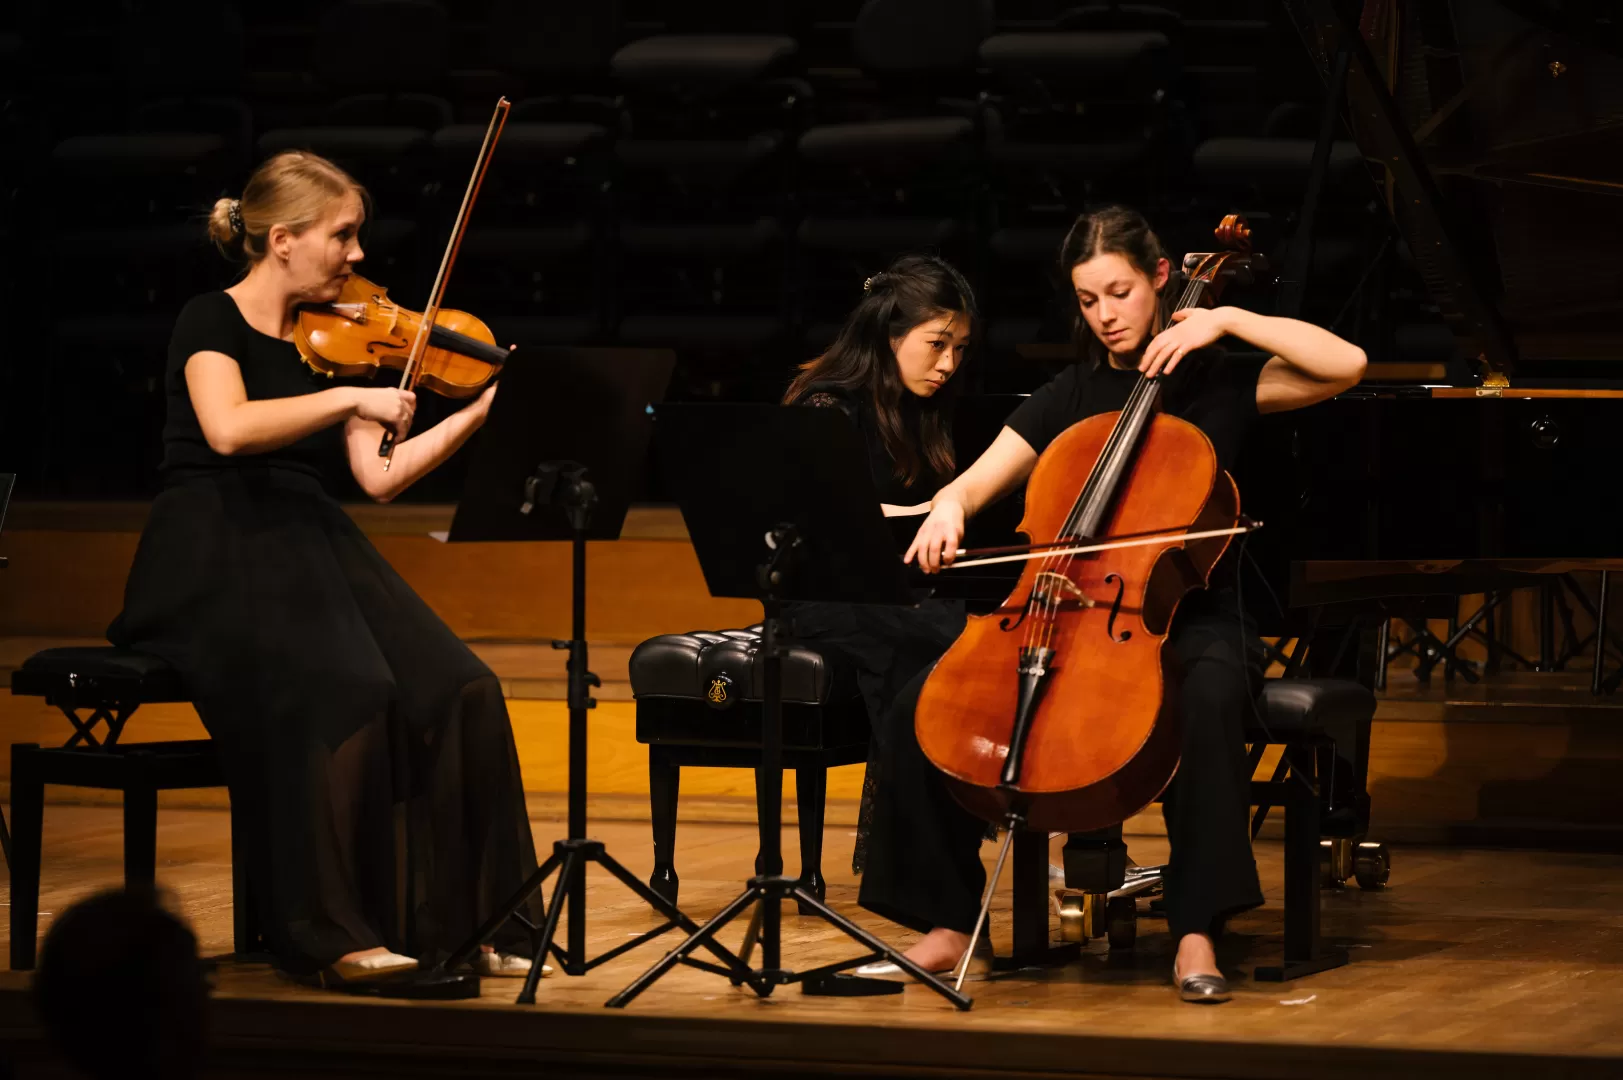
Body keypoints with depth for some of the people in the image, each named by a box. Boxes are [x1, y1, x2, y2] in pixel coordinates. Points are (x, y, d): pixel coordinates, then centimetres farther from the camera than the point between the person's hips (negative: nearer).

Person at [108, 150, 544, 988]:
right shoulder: (212, 324, -3)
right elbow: (229, 430, -24)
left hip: (313, 552, 6)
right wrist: (351, 398, -23)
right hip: (216, 562, -6)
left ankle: (458, 921, -12)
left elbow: (378, 478, 6)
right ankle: (331, 933, -25)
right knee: (343, 691, -33)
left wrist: (483, 407, 0)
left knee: (458, 692, -17)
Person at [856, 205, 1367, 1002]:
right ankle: (948, 921, -6)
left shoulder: (1216, 382, 3)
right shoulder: (1068, 399, 13)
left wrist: (1227, 321, -10)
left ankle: (1196, 928, -33)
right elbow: (977, 481, 6)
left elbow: (1348, 364, -9)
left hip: (1189, 619, -4)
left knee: (1208, 698, -41)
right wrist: (948, 510, -18)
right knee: (921, 709, -18)